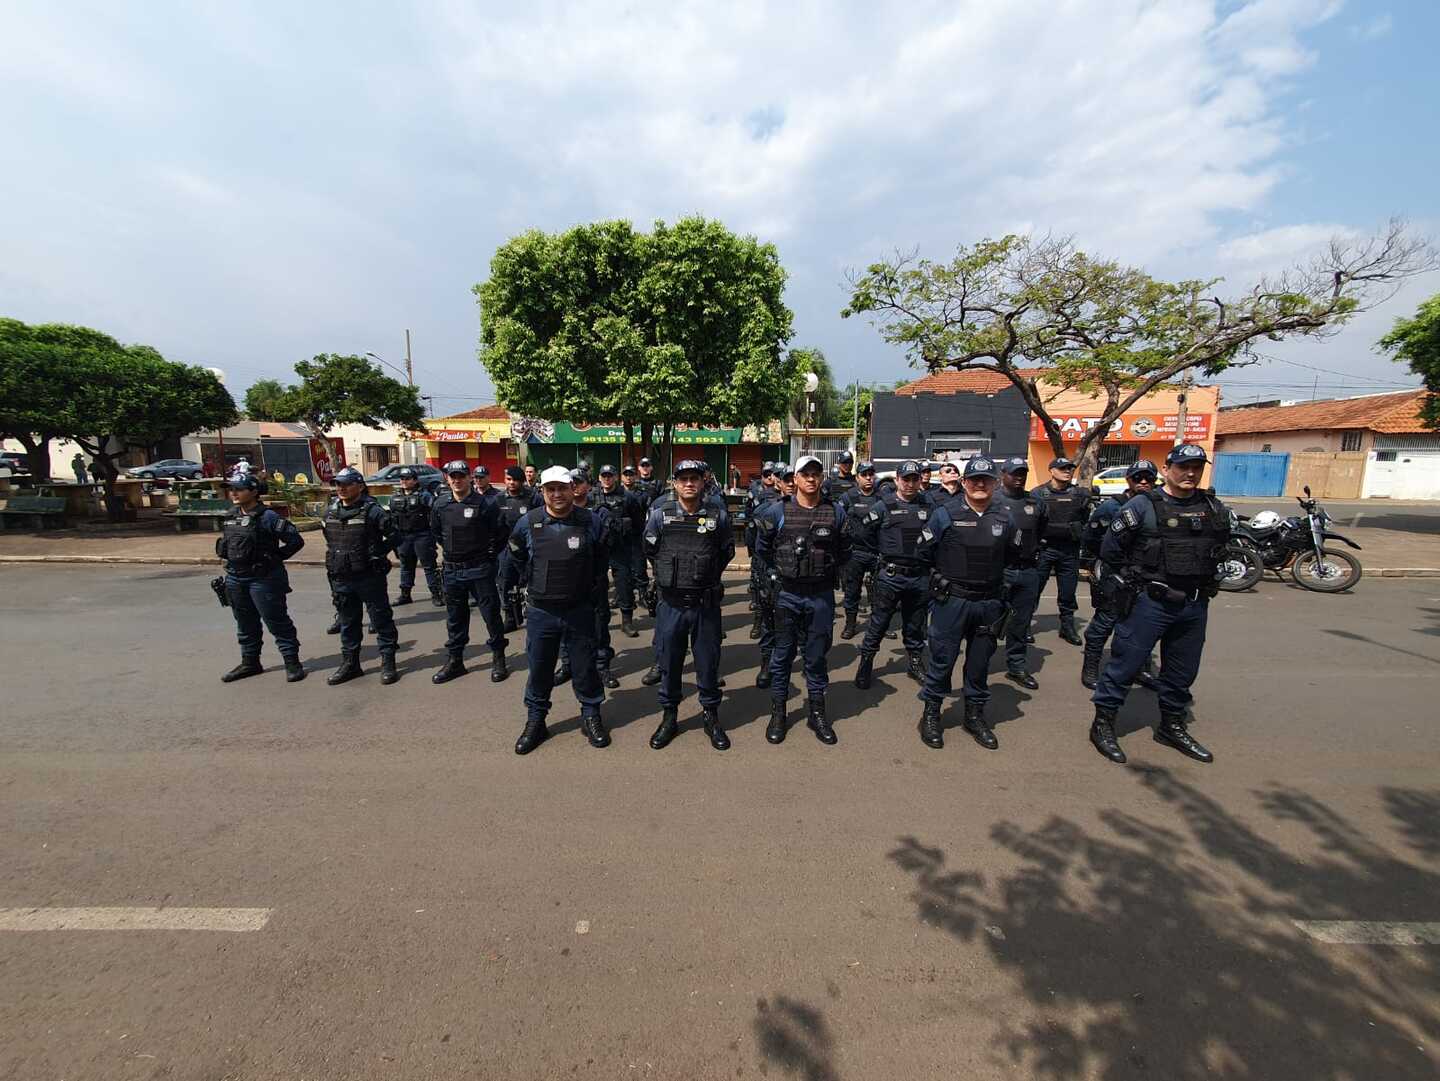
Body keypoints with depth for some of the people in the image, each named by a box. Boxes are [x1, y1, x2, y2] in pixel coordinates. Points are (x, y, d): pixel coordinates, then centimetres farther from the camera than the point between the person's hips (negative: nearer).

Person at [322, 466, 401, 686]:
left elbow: (395, 535, -11)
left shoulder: (372, 511, -12)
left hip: (369, 577, -6)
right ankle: (350, 663, 29)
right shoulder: (330, 513, 8)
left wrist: (377, 553, -10)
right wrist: (335, 557, 13)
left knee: (381, 620, 3)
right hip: (341, 579, 7)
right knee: (348, 623, 17)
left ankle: (388, 662, 13)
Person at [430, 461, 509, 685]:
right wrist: (450, 549, 13)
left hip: (479, 569, -5)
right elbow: (436, 531, 21)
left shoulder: (485, 503, -10)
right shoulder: (440, 505, 4)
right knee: (455, 617, 14)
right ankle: (454, 661, 27)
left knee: (491, 613, 3)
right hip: (452, 569, 5)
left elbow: (500, 533, -5)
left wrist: (489, 555, -3)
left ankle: (498, 658, 17)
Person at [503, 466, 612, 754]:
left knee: (585, 666, 11)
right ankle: (535, 721, 32)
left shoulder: (591, 522, -5)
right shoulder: (528, 523, -5)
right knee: (539, 668, 13)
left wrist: (596, 594, 6)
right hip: (541, 611, 1)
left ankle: (591, 716, 30)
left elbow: (602, 563, 6)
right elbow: (514, 562, 9)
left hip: (580, 610, 0)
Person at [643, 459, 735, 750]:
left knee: (708, 661, 11)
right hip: (671, 603, 0)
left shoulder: (718, 516, -1)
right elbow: (650, 550, 11)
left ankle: (710, 715, 31)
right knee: (669, 661, 11)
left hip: (707, 604, 0)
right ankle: (669, 716, 30)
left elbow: (727, 552, 13)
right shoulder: (660, 515, -2)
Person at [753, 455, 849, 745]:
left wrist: (828, 574, 9)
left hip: (821, 595, 1)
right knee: (783, 654, 9)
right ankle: (778, 712, 23)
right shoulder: (777, 511, -4)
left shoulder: (835, 512, 1)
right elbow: (762, 548, 7)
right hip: (787, 594, -1)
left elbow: (844, 550, 14)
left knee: (817, 655, 12)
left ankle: (816, 712, 27)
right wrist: (775, 573, 4)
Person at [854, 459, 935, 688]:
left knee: (915, 623, 16)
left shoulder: (929, 506, 5)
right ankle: (866, 662, 17)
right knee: (879, 621, 4)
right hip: (890, 575, -3)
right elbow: (867, 535, 3)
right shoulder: (883, 506, -4)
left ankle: (915, 662, 33)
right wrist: (885, 553, 6)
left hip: (920, 576, 3)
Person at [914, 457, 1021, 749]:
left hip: (990, 602, 4)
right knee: (942, 659, 4)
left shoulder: (1005, 518, 3)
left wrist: (990, 572, 13)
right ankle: (931, 715, 19)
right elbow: (925, 552, 1)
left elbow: (1011, 555, 20)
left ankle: (975, 716, 31)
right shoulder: (945, 514, -8)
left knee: (980, 662, 15)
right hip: (951, 601, -3)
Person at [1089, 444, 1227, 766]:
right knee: (1125, 665, -1)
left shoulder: (1216, 509, 8)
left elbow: (1219, 550, 23)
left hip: (1195, 607, 6)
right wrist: (1128, 586, -2)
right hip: (1149, 603, -6)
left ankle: (1171, 726, 35)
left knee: (1183, 672, 17)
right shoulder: (1143, 506, -9)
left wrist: (1204, 584, 16)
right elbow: (1110, 549, -6)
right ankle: (1103, 723, 10)